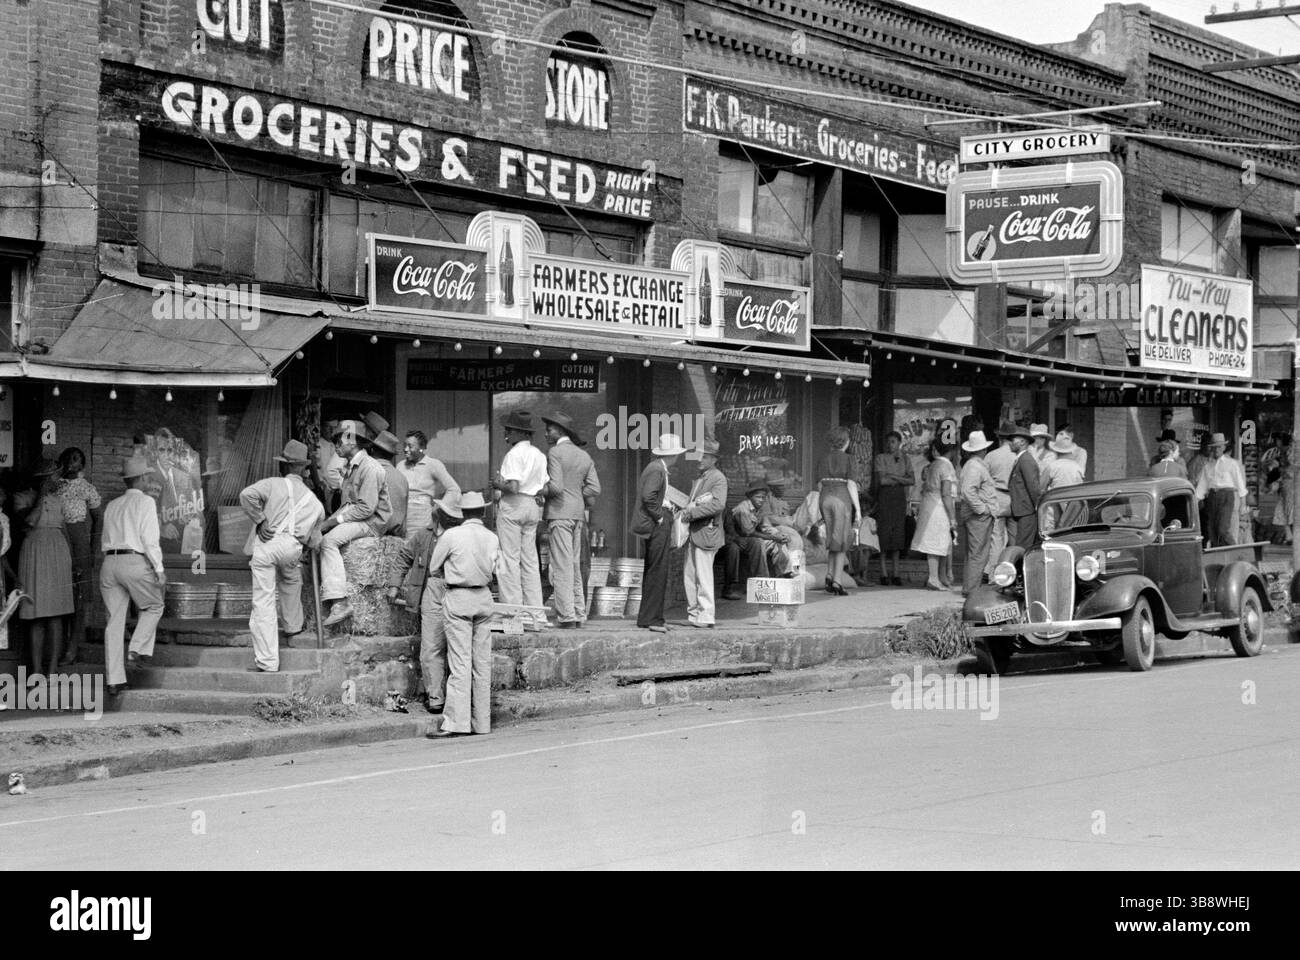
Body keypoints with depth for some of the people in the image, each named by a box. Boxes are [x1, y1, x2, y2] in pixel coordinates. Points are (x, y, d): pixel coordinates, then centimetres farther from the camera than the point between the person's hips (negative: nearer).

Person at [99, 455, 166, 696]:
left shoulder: (112, 506, 18)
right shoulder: (145, 502, -2)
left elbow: (105, 540, 18)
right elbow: (149, 538, -10)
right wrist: (159, 569, -7)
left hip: (109, 562, 6)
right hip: (135, 562, -6)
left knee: (114, 620, 5)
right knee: (153, 607, 19)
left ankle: (114, 680, 4)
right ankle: (139, 648, 1)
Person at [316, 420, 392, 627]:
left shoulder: (369, 468, -15)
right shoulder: (349, 466, 17)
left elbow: (366, 508, -20)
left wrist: (335, 520, -17)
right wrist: (327, 522, 1)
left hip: (373, 522, -10)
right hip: (354, 518, 10)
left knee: (329, 539, -28)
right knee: (315, 535, -6)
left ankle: (340, 602, -33)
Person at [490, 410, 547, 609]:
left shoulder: (514, 454, -11)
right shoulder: (539, 455, 13)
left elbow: (513, 487, -20)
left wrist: (498, 484, -2)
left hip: (513, 505, -8)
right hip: (532, 507, 8)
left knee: (509, 559, -5)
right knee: (530, 561, 11)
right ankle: (535, 608, 10)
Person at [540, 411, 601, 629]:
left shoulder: (555, 453, -7)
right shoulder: (584, 456, 13)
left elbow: (556, 487, -17)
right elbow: (594, 489, 7)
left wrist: (539, 492, 1)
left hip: (559, 513, -7)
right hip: (578, 513, 7)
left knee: (562, 566, -8)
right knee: (574, 565, 12)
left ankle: (567, 616, -12)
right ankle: (579, 614, 10)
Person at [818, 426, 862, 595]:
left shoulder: (824, 459, 10)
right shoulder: (847, 459, -5)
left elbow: (819, 485, 11)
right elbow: (851, 485, -10)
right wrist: (858, 509, -7)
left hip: (825, 499, 5)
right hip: (842, 498, -5)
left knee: (832, 540, 17)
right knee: (842, 542, 1)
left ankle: (829, 576, 5)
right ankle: (836, 582, -3)